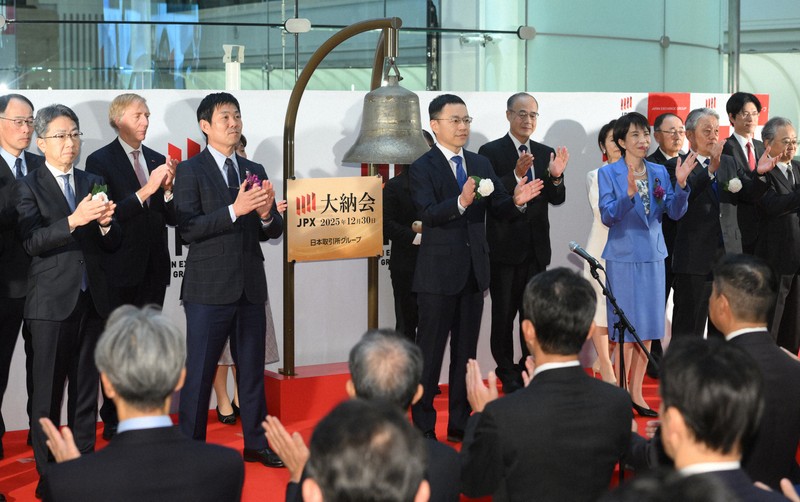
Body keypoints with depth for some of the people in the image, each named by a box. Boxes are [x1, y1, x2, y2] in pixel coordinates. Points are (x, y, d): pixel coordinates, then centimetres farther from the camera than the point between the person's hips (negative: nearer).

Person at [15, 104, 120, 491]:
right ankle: (48, 474, 8)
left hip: (92, 299, 5)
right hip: (52, 302, -4)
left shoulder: (94, 183, 13)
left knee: (86, 392, 9)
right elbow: (31, 242, -15)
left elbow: (112, 245, 12)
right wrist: (74, 220, -26)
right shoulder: (29, 186, -1)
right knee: (48, 394, 0)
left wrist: (105, 224, -10)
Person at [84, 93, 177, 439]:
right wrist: (145, 190, -22)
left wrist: (167, 188, -9)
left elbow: (172, 218, 10)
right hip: (120, 269, -5)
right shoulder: (100, 161, -5)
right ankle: (114, 421, 11)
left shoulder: (157, 160, 11)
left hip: (153, 268, 5)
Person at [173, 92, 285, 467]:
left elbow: (274, 232, 11)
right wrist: (234, 210, -23)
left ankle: (256, 443, 23)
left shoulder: (254, 171, 13)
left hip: (251, 288, 5)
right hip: (209, 288, -5)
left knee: (252, 369, 13)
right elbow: (187, 229, -15)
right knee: (199, 372, 1)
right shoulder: (190, 171, -3)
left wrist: (266, 214, -11)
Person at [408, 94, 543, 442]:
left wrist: (517, 201, -17)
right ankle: (423, 426, 9)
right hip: (439, 273, -6)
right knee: (430, 351, 1)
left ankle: (460, 422, 22)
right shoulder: (423, 168, -8)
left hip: (474, 270, 6)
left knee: (466, 349, 13)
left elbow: (501, 208, 5)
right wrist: (461, 202, -39)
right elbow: (429, 214, -22)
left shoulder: (481, 164, 10)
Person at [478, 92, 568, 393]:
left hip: (536, 248, 4)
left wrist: (556, 177, -18)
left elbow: (557, 200, 2)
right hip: (504, 247, -4)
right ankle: (508, 377, 14)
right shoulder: (491, 152, -7)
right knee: (503, 314, 5)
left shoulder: (546, 153, 8)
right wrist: (516, 175, -31)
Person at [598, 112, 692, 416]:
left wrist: (680, 184, -16)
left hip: (653, 256, 5)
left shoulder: (659, 172, 7)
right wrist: (629, 195, -30)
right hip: (623, 257, -5)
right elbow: (607, 216, -14)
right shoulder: (608, 173, -6)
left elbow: (675, 212, 0)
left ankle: (636, 392, 18)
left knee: (647, 329, 9)